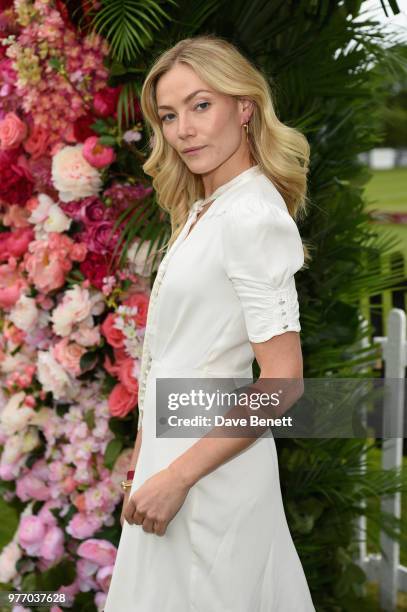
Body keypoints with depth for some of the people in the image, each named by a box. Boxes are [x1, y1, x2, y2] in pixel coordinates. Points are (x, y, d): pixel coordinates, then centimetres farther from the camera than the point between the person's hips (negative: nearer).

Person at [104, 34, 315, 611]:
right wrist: (149, 444, 14)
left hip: (209, 459, -8)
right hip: (175, 445, 8)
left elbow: (282, 380, -21)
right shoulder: (205, 210, 10)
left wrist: (177, 475, -20)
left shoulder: (255, 216, -18)